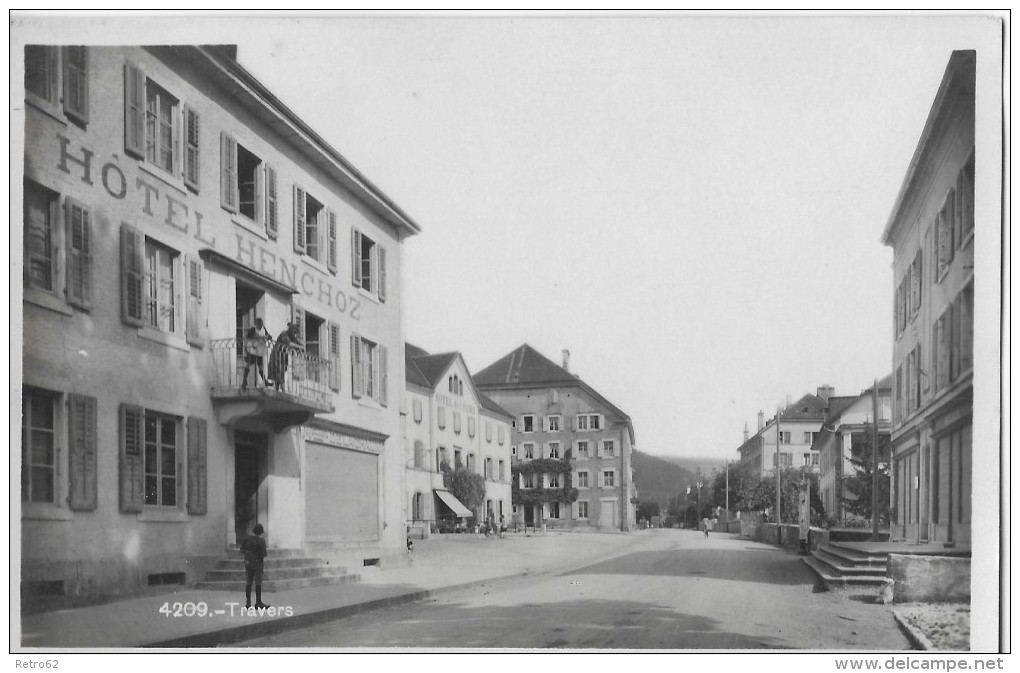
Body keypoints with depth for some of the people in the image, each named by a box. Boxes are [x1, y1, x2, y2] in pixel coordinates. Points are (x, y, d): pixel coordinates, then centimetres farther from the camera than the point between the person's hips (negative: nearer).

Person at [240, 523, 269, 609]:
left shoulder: (246, 539, -1)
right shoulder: (261, 540, -15)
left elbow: (242, 550, 5)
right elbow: (263, 553, -17)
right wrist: (266, 552, 4)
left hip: (248, 562, 5)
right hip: (257, 563, -5)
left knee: (248, 583, 9)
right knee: (258, 583, 1)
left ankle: (248, 602, 9)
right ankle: (258, 602, 1)